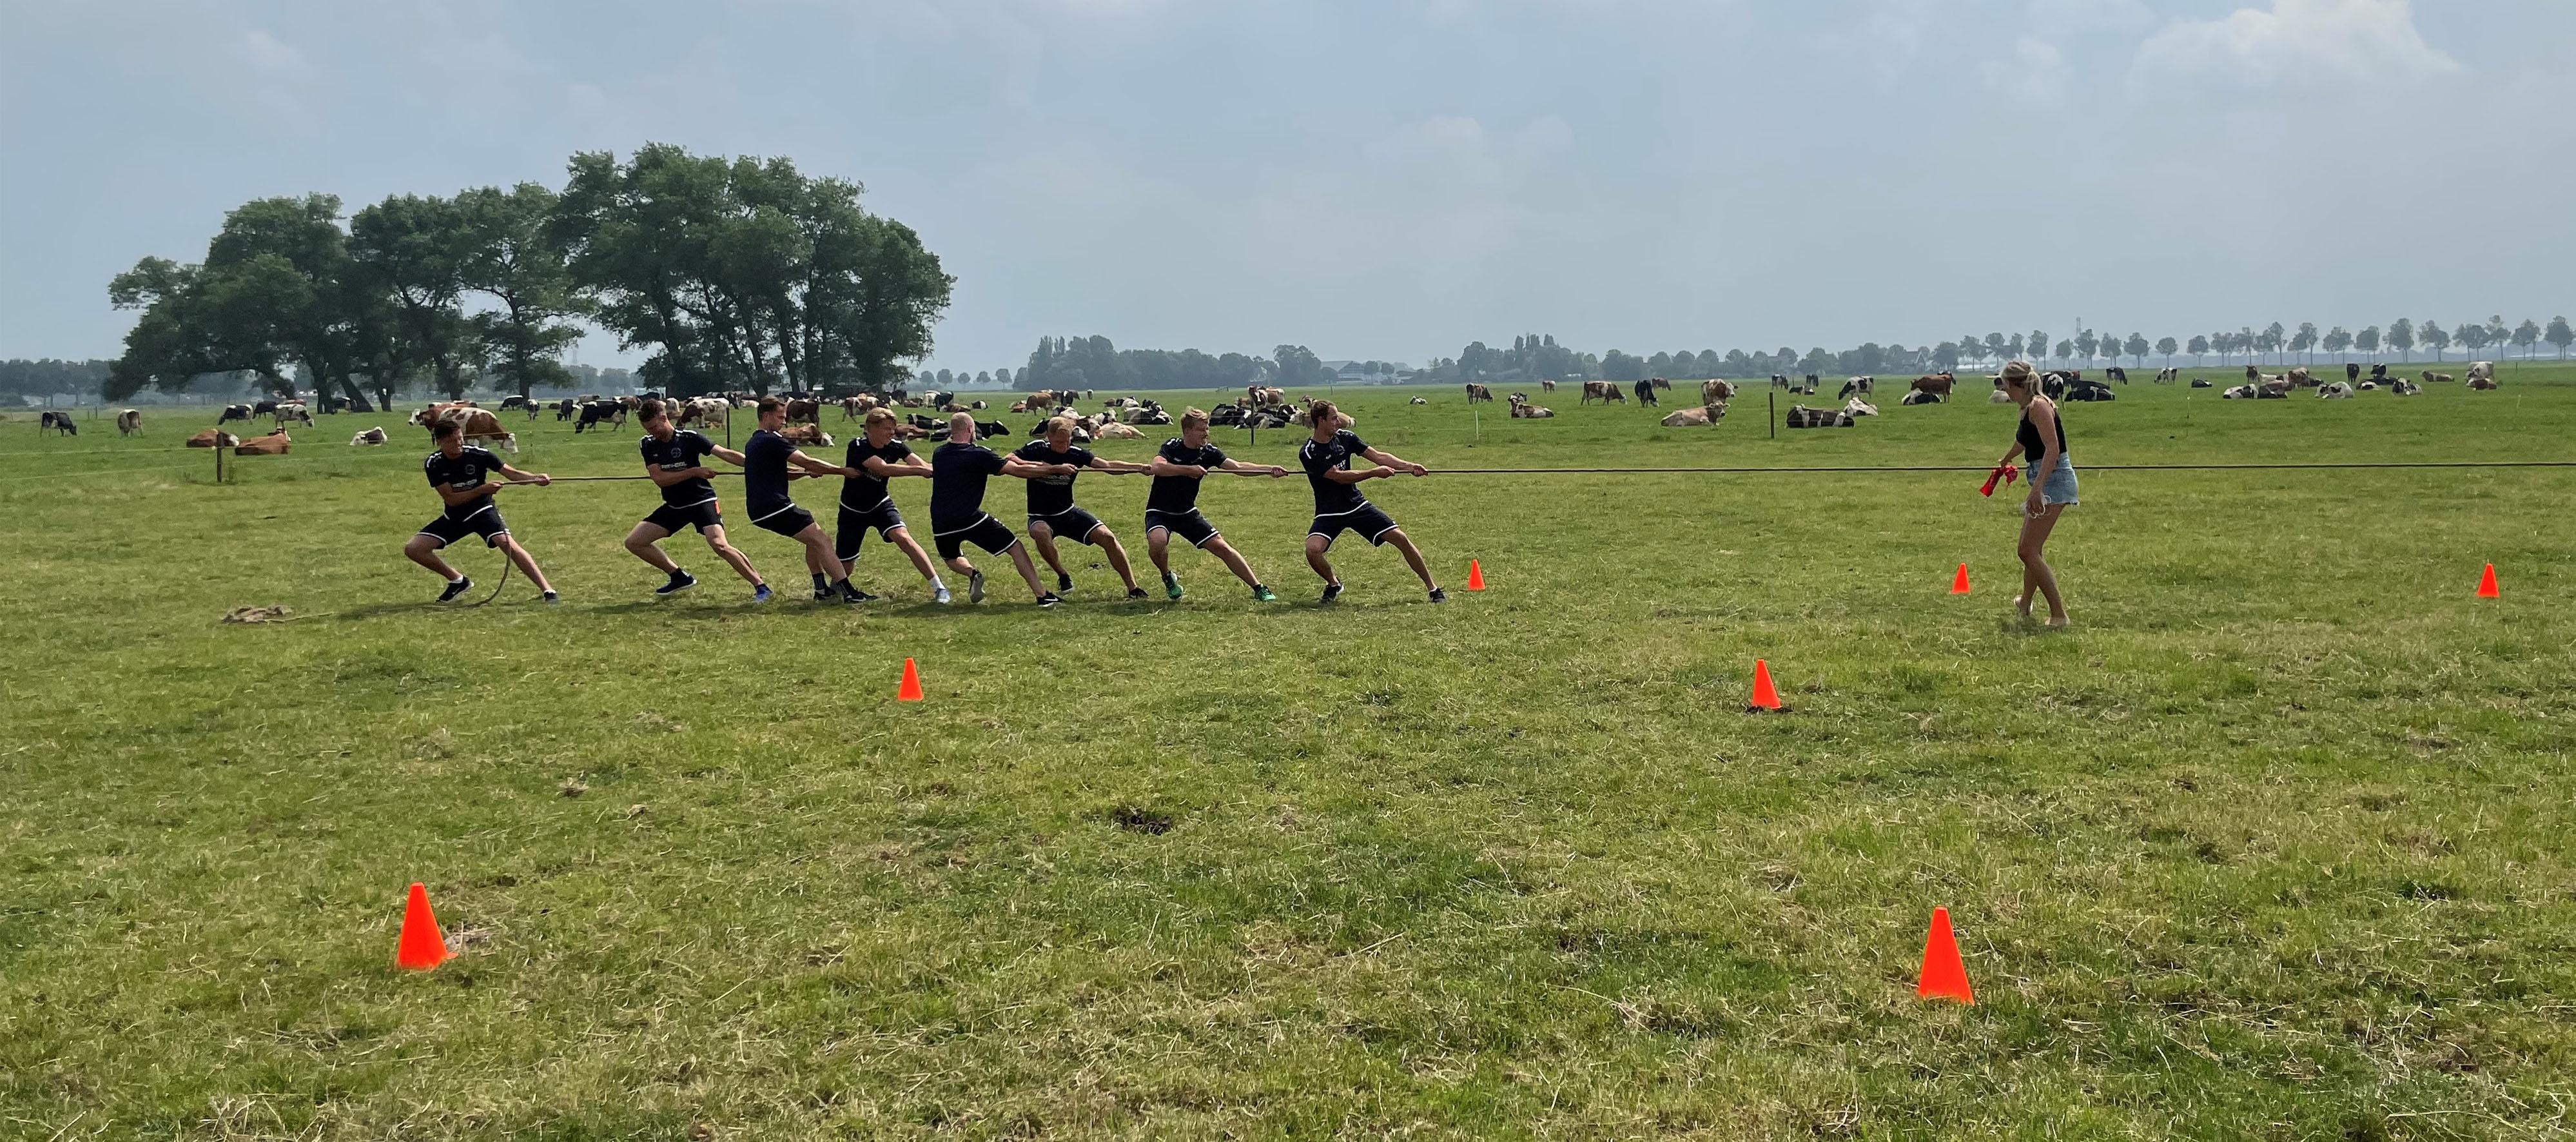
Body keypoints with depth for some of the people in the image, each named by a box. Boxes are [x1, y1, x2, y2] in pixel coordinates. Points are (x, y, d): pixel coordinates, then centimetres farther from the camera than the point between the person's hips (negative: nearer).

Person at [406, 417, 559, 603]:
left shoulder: (477, 454, -16)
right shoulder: (433, 464, -13)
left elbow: (512, 473, -17)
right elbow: (450, 499, -16)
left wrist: (536, 478, -37)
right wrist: (481, 490, -29)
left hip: (481, 511, -3)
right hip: (453, 517, 3)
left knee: (507, 544, -29)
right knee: (413, 549, -7)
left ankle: (548, 591, -31)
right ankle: (458, 581, 13)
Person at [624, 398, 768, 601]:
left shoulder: (688, 439, -13)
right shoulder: (648, 444, -1)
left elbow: (725, 454, -20)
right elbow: (658, 478, -11)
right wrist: (694, 472, -21)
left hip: (702, 501, -6)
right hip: (673, 506, 6)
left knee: (719, 545, -27)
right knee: (634, 542, 3)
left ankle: (760, 586, -18)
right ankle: (680, 577, 15)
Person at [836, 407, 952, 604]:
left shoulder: (896, 447, -12)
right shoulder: (857, 446, -23)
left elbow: (924, 467, -23)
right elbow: (884, 469, -36)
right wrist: (919, 470, -41)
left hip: (880, 505, 2)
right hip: (852, 511, -2)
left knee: (903, 538, -27)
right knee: (844, 568, 5)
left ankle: (939, 587, -24)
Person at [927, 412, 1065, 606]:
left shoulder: (938, 455, 12)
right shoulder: (978, 454, -6)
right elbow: (1018, 470, -7)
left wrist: (1002, 461, 29)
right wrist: (1056, 469, 0)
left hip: (941, 523, 5)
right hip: (970, 518, -5)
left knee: (951, 557, 32)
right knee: (1015, 548, 5)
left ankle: (972, 574, 0)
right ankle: (1041, 595, -2)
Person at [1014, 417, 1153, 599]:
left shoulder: (1076, 454, -7)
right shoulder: (1035, 450, -11)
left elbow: (1108, 466, -16)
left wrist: (1139, 467, -31)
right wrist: (1037, 466, -32)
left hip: (1068, 513, 3)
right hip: (1041, 517, -2)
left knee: (1108, 538, -12)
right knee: (1041, 533, -38)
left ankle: (1133, 588, -1)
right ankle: (1063, 577, -13)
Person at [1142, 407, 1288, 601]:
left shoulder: (1208, 452, -5)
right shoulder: (1172, 447, -15)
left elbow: (1237, 467, -15)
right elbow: (1156, 467, -34)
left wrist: (1269, 469, -29)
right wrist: (1189, 470, -37)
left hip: (1187, 513, 4)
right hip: (1159, 512, -4)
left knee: (1222, 547, -3)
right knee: (1158, 541, -34)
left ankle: (1259, 589, 5)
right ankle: (1167, 578, -2)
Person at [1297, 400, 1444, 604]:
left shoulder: (1345, 437, -1)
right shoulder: (1308, 453, -17)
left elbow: (1378, 456, -3)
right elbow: (1339, 477, -21)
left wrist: (1408, 466, -17)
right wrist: (1375, 472, -23)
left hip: (1357, 505, 4)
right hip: (1329, 514, -4)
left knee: (1401, 538, -6)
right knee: (1312, 550, -28)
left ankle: (1433, 588, 7)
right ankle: (1333, 584, 4)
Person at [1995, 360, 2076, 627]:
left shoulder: (2039, 406, -13)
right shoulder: (2027, 409, 16)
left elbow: (2053, 449, -23)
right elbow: (2022, 442, 38)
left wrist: (2037, 489, -31)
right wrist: (2006, 460, 59)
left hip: (2054, 479, -10)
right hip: (2044, 482, 10)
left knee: (2029, 552, -14)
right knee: (2032, 550, 23)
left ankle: (2058, 614, -14)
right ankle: (2025, 603, 41)